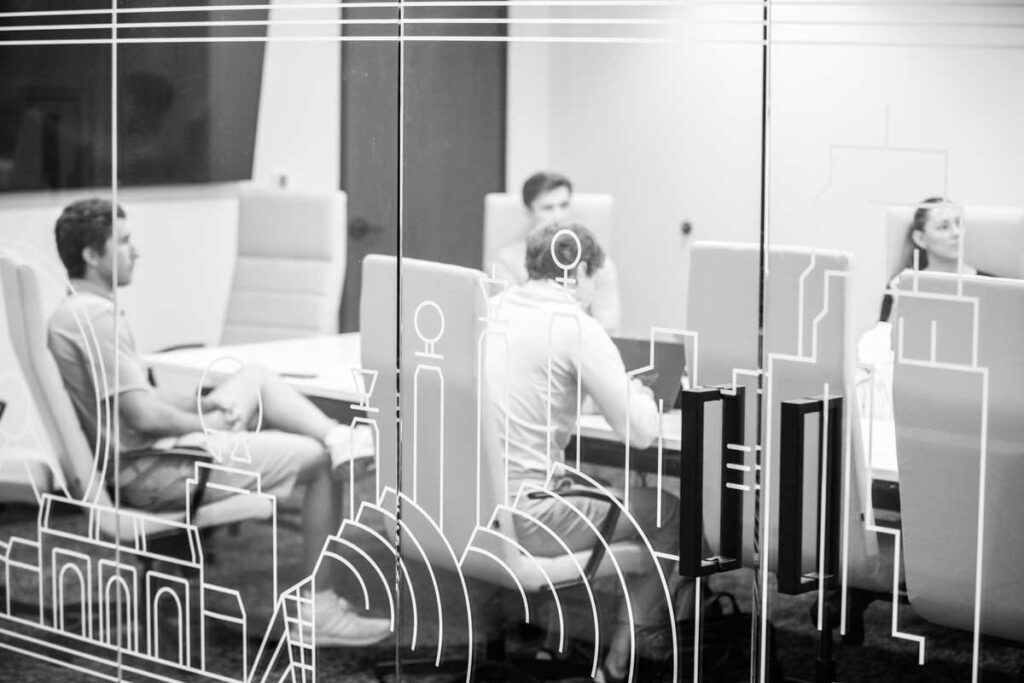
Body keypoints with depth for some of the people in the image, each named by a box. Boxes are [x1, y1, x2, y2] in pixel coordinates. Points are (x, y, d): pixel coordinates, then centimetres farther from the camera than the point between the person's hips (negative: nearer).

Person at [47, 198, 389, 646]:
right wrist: (206, 422, -8)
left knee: (254, 378, 20)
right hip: (152, 472, -11)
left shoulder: (72, 313, 11)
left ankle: (344, 440, 6)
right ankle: (316, 607, -2)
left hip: (142, 458, 11)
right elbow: (144, 416, -26)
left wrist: (199, 405, 7)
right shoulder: (97, 318, -21)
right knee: (318, 459, -6)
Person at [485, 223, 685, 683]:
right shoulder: (577, 327, -12)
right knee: (676, 516, 10)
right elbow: (641, 432, -11)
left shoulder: (491, 311, 9)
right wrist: (638, 390, 11)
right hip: (526, 516, -8)